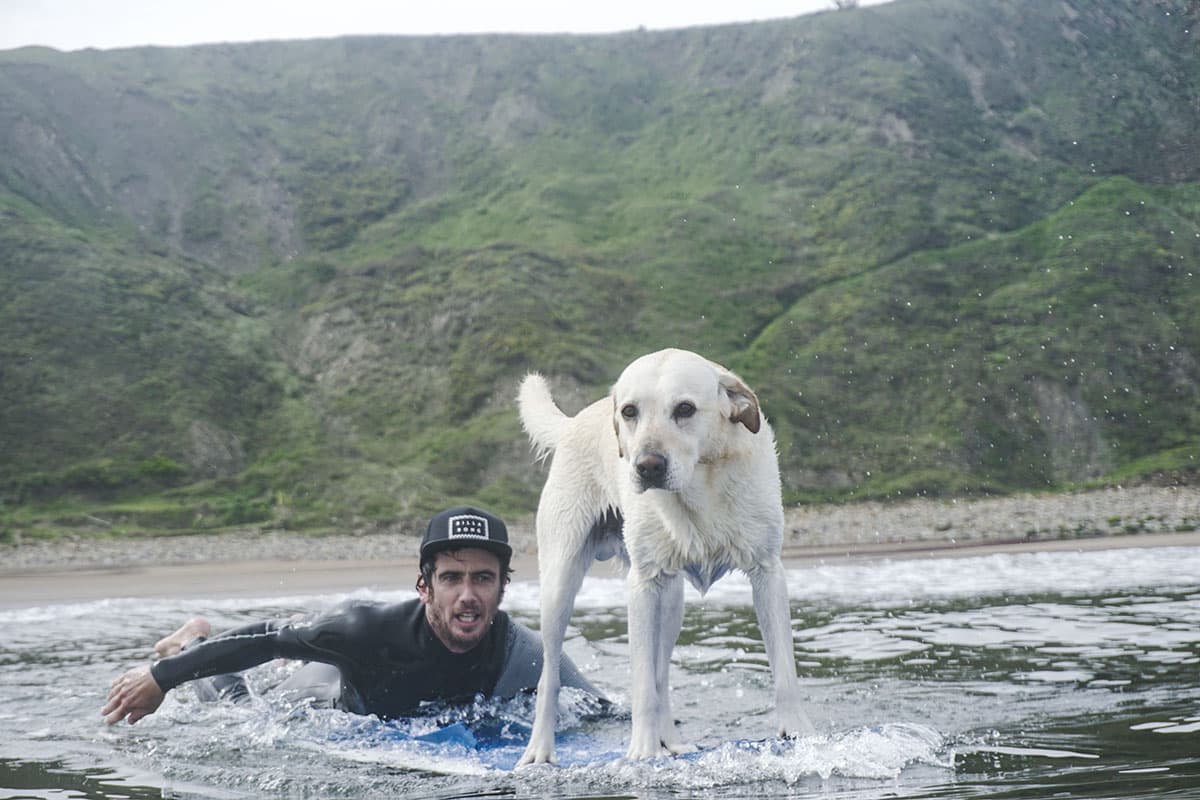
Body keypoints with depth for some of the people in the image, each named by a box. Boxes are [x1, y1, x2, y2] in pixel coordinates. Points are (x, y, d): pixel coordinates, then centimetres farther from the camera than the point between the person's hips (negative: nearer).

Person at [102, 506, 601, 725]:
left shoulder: (524, 656, -37)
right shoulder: (372, 629, -44)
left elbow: (604, 715, -24)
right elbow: (270, 638, -31)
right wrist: (161, 676, -25)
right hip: (329, 696, -4)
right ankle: (191, 643, 39)